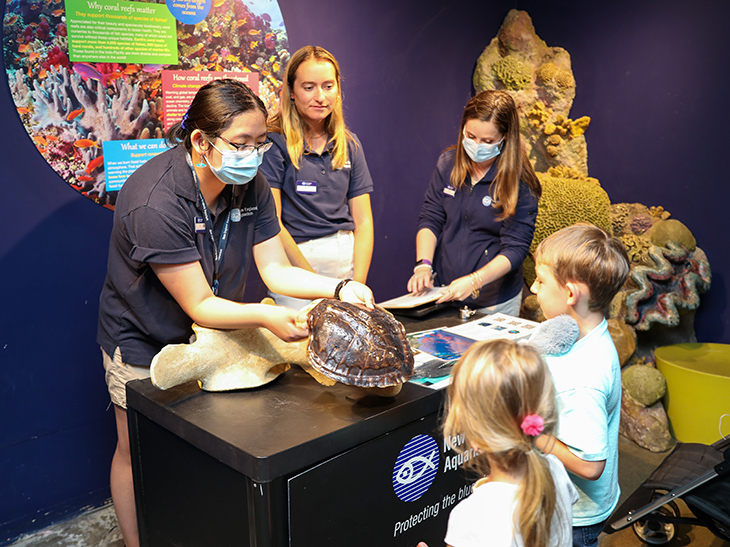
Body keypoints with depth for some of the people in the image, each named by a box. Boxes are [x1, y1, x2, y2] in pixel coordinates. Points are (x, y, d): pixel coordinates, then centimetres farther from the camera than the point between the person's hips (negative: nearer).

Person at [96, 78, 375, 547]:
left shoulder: (251, 186, -12)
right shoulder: (155, 202, -32)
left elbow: (276, 269, -10)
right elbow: (199, 306, -30)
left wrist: (340, 289, -26)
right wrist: (264, 317, -46)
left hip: (212, 334, 5)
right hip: (145, 344, -5)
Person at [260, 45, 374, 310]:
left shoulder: (349, 144, 11)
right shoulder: (274, 142, -4)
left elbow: (363, 221, 8)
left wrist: (358, 285, -4)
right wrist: (318, 284, -12)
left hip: (348, 258, 4)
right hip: (294, 261, -4)